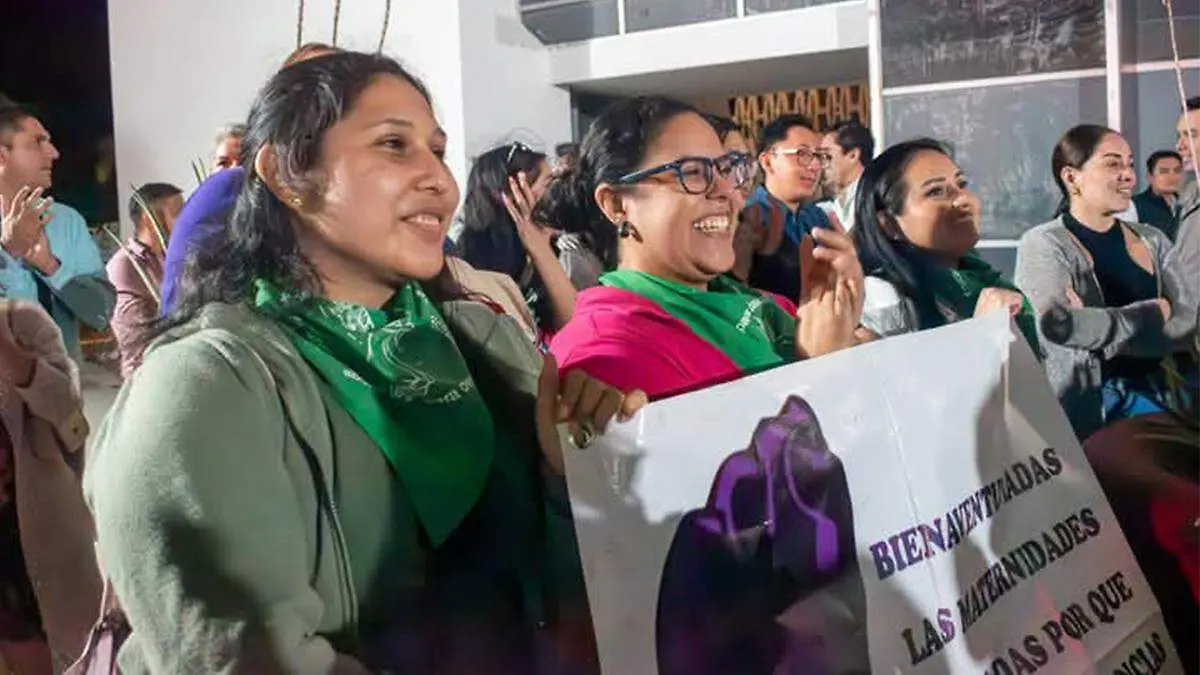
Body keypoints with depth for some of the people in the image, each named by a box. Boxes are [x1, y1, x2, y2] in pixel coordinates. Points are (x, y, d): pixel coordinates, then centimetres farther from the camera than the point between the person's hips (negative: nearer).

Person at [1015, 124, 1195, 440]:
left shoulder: (1152, 241, 8)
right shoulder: (1043, 245, -6)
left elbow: (1188, 322, -4)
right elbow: (1056, 323, -23)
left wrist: (1094, 322, -19)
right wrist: (1156, 312, -11)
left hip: (1156, 399, 4)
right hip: (1086, 410, -4)